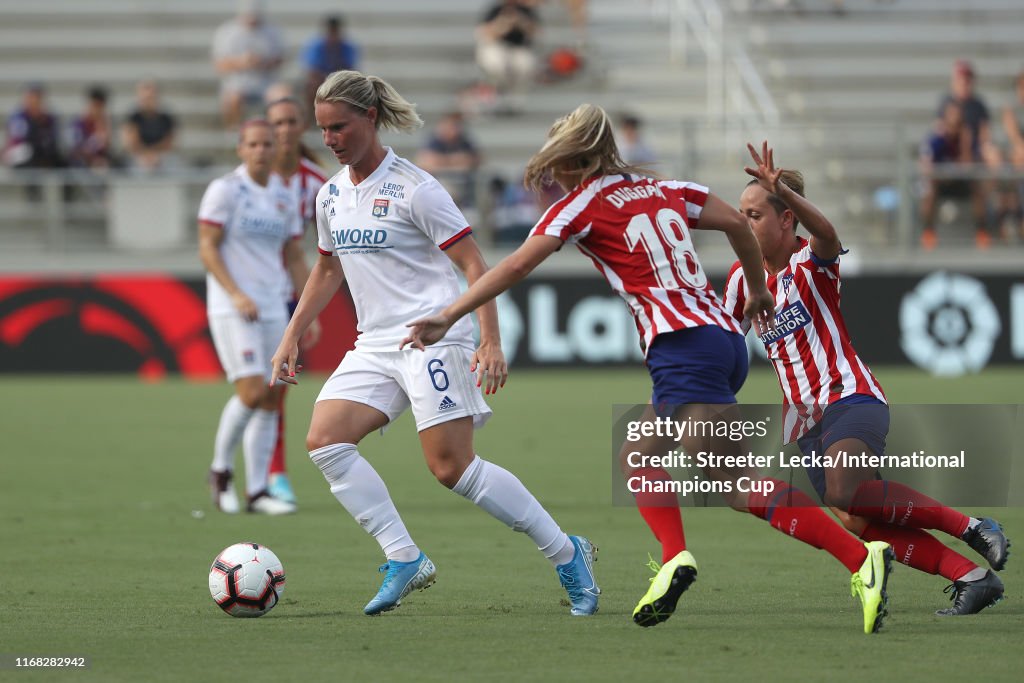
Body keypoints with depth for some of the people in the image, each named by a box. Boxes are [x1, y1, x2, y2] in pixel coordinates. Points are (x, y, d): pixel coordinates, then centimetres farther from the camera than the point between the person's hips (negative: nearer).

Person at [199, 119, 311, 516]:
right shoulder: (225, 190, -5)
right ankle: (220, 471, 4)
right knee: (252, 392, -16)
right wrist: (236, 294, -19)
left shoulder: (284, 199, 11)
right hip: (232, 310, -6)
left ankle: (257, 491, 6)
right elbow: (207, 248, -9)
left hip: (273, 309, 6)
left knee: (271, 400, 1)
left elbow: (294, 259, 17)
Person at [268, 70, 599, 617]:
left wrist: (491, 343, -19)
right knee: (324, 439, -13)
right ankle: (404, 559, -12)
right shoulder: (331, 196, 11)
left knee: (451, 467, -13)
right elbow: (327, 270, 28)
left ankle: (565, 553, 1)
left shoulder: (412, 188, -10)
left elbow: (473, 264, -10)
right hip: (375, 344, 7)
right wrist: (291, 339, 23)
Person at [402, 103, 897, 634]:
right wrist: (758, 292, 34)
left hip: (685, 347, -8)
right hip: (725, 337, 8)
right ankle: (674, 558, -5)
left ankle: (862, 558, -23)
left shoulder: (583, 204, 4)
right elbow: (738, 224, 19)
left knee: (740, 487, -13)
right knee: (637, 457, 16)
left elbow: (516, 266, -1)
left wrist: (446, 318, 0)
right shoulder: (666, 191, 21)